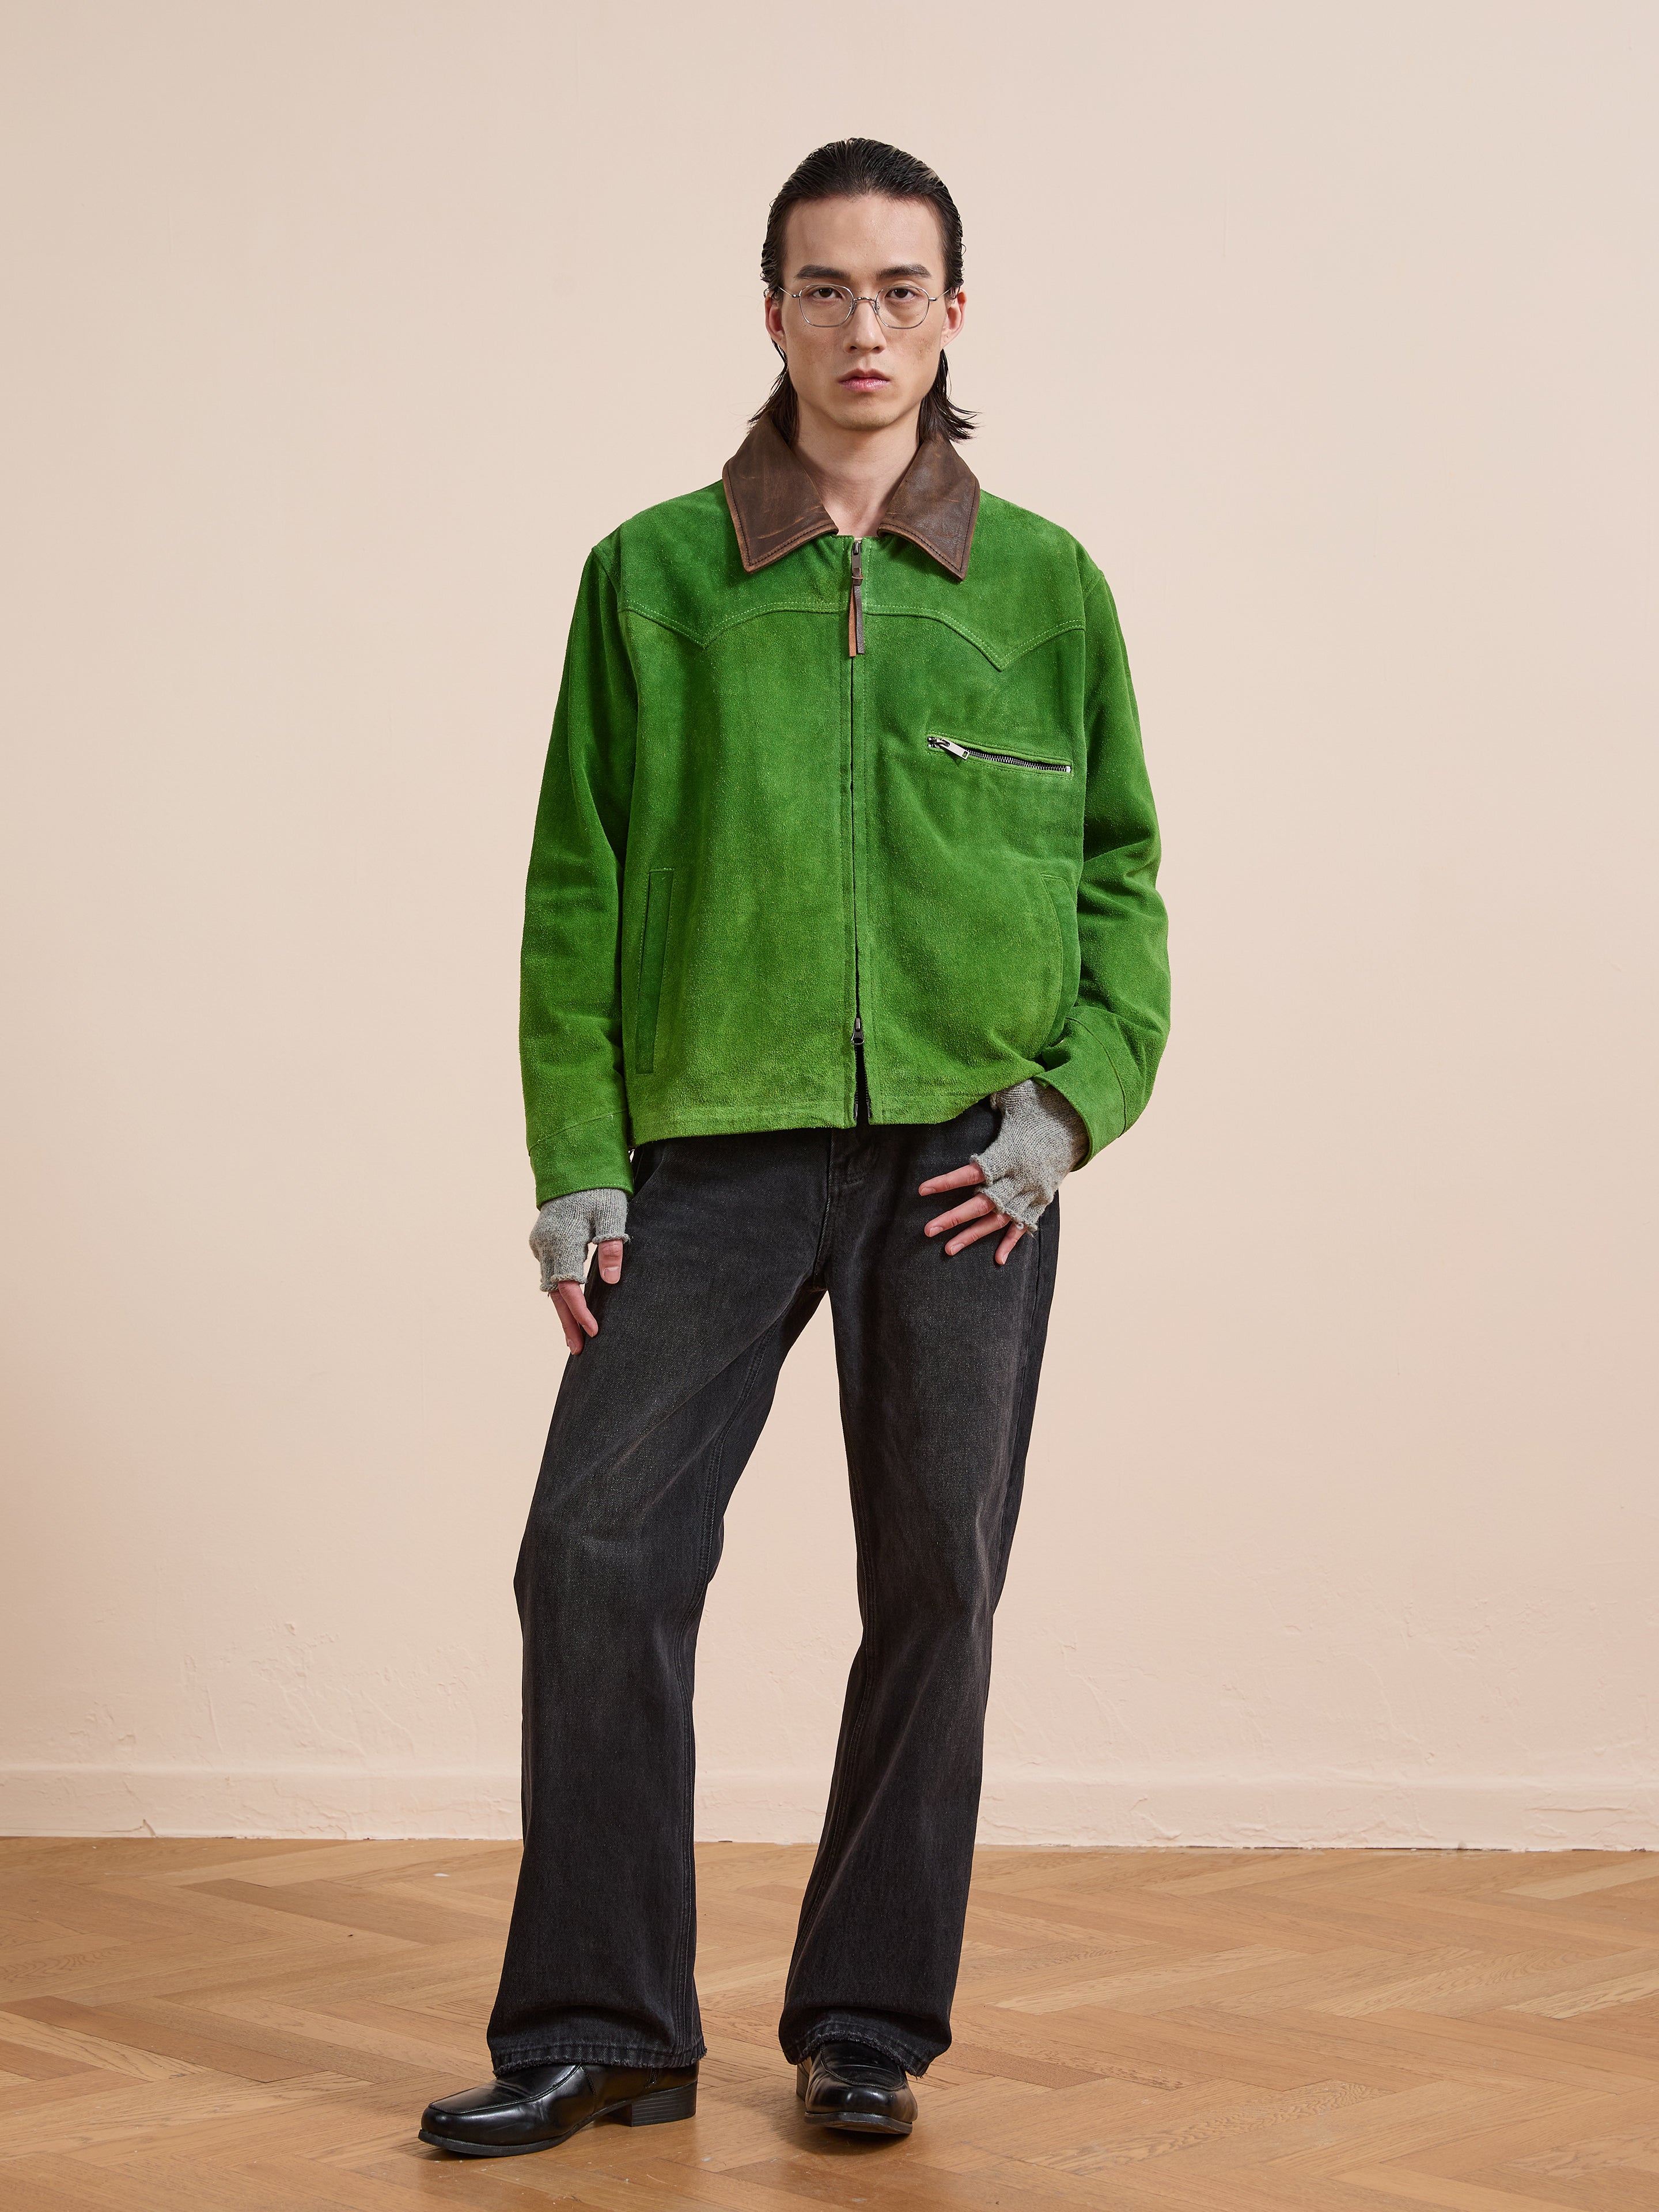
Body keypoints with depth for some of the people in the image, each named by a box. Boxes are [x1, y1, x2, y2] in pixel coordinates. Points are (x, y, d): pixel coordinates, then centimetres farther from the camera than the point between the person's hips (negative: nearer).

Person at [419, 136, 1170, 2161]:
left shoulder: (1045, 589, 8)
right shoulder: (654, 577, 7)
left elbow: (1120, 871, 11)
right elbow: (578, 884, 6)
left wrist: (1076, 1096, -4)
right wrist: (578, 1164, 0)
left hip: (965, 1156, 0)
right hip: (719, 1142, 0)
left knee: (935, 1586, 4)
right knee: (598, 1555, -6)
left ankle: (867, 2023, 20)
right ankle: (599, 2028, 9)